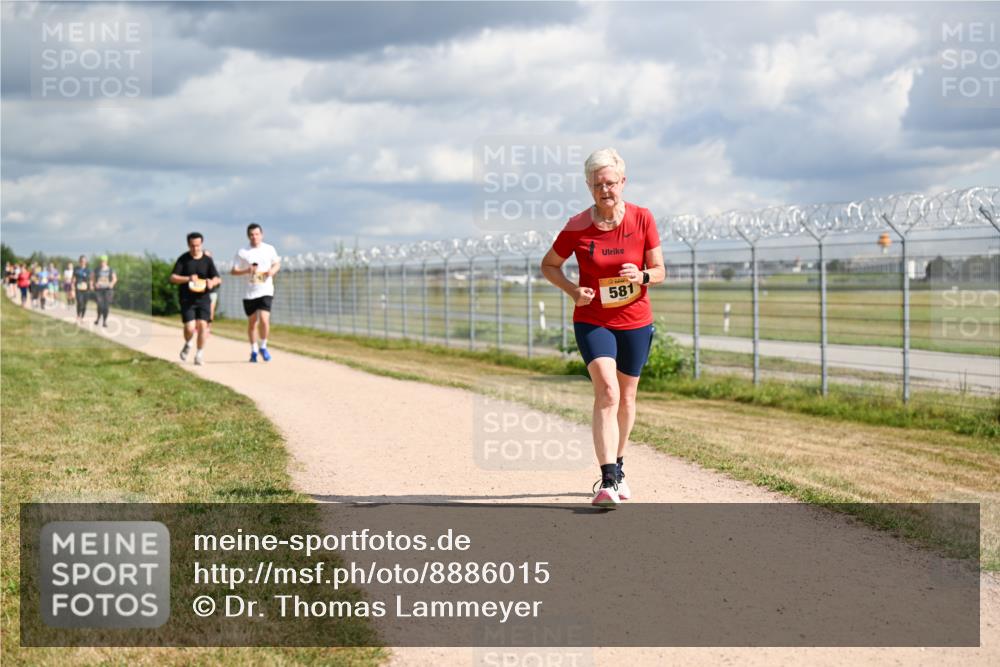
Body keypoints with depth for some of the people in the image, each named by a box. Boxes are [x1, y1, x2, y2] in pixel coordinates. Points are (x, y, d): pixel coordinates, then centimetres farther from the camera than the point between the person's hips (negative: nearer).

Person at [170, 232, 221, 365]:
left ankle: (200, 354, 6)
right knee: (190, 327, -12)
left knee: (202, 325, -9)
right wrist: (188, 279, -24)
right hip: (187, 299, -2)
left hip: (203, 298, 2)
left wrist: (212, 282, -22)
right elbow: (173, 278, -7)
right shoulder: (183, 259, 0)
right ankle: (187, 345, 21)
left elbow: (217, 279, 2)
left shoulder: (207, 260, 5)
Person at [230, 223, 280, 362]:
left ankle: (263, 346, 6)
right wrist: (247, 271, -18)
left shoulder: (269, 249, 3)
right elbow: (234, 271, 0)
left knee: (264, 319, -16)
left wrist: (273, 270, -6)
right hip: (249, 292, 1)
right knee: (252, 322, 10)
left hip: (266, 291, -1)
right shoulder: (243, 252, -1)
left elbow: (277, 264, 16)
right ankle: (253, 350, 27)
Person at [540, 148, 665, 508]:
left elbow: (659, 271, 0)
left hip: (635, 321, 2)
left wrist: (641, 276, -22)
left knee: (626, 397, 14)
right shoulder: (577, 227, -10)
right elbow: (549, 265, 5)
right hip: (593, 320, -2)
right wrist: (573, 290, -13)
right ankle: (607, 481, -27)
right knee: (607, 391, -21)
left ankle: (617, 468, 37)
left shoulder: (642, 219, -6)